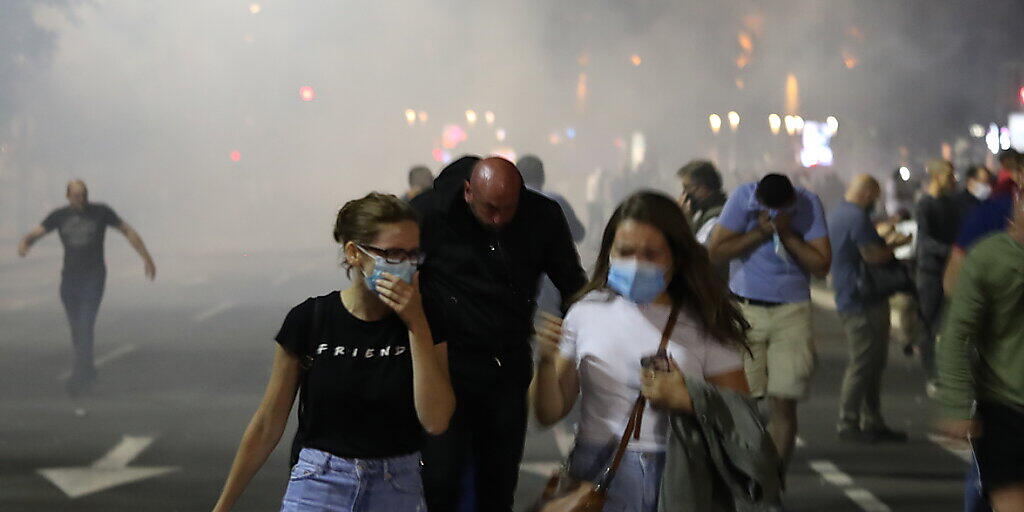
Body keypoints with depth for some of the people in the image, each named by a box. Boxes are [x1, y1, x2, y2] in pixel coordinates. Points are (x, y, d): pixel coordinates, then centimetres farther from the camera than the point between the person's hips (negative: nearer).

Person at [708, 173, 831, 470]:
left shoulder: (809, 205, -5)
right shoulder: (743, 198, -6)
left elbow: (822, 266, -9)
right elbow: (715, 251, -9)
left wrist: (787, 234, -18)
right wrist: (761, 231, -15)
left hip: (792, 312, 0)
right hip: (746, 309, 0)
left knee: (784, 404, -6)